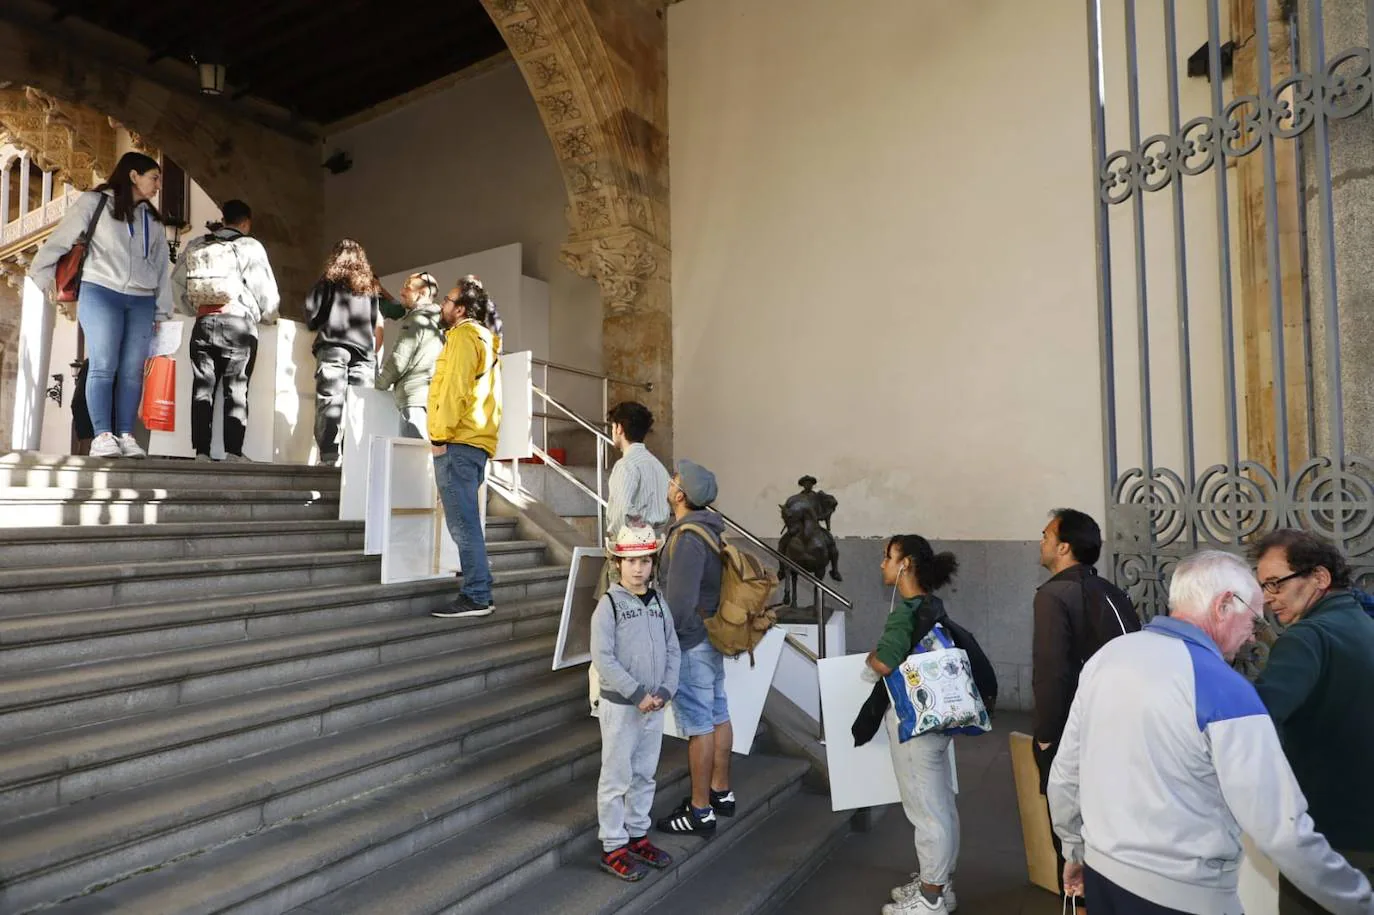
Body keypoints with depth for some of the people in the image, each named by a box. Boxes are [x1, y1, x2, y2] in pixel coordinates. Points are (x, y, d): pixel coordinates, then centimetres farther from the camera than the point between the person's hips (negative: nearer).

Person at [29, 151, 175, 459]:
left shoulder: (153, 219, 19)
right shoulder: (94, 202, 5)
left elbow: (162, 266, 16)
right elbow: (60, 240, 5)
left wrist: (162, 312, 9)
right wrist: (40, 276, 0)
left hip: (142, 301, 4)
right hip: (100, 293, -4)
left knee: (132, 370, -2)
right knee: (103, 366, -10)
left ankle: (125, 435, -1)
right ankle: (102, 436, -11)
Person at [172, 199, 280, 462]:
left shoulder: (196, 246, 11)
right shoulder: (250, 246, -1)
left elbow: (178, 282, 10)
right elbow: (267, 292, -2)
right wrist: (268, 317, 16)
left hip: (203, 324, 4)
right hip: (239, 323, -3)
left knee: (202, 388, 7)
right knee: (236, 389, -1)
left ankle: (201, 451, 5)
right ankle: (233, 452, -5)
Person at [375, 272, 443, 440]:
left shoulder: (416, 320, -4)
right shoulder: (436, 322, 22)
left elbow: (399, 359, -8)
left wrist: (378, 385, 5)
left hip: (415, 398, -8)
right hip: (431, 396, 9)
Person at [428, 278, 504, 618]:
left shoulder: (464, 335, -5)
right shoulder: (484, 338, 24)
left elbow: (455, 388, -15)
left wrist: (440, 435, -14)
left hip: (458, 442, -10)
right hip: (474, 441, 10)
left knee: (462, 522, -10)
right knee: (465, 521, 11)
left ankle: (476, 597, -10)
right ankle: (476, 591, 13)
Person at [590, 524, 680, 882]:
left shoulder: (659, 604, 5)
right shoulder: (609, 604, -11)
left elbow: (673, 651, 6)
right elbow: (603, 659, -16)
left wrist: (664, 692, -7)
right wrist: (637, 694, -18)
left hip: (655, 705, 5)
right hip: (620, 705, -5)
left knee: (644, 775, 16)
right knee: (617, 778, 5)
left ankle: (637, 836, 31)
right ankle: (613, 847, 17)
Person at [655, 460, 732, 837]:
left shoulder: (687, 537, -22)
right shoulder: (710, 530, 7)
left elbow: (679, 598, -24)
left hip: (690, 643, -10)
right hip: (712, 636, 10)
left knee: (698, 725, -1)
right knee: (718, 716, 16)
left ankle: (700, 811, 9)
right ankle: (721, 793, 30)